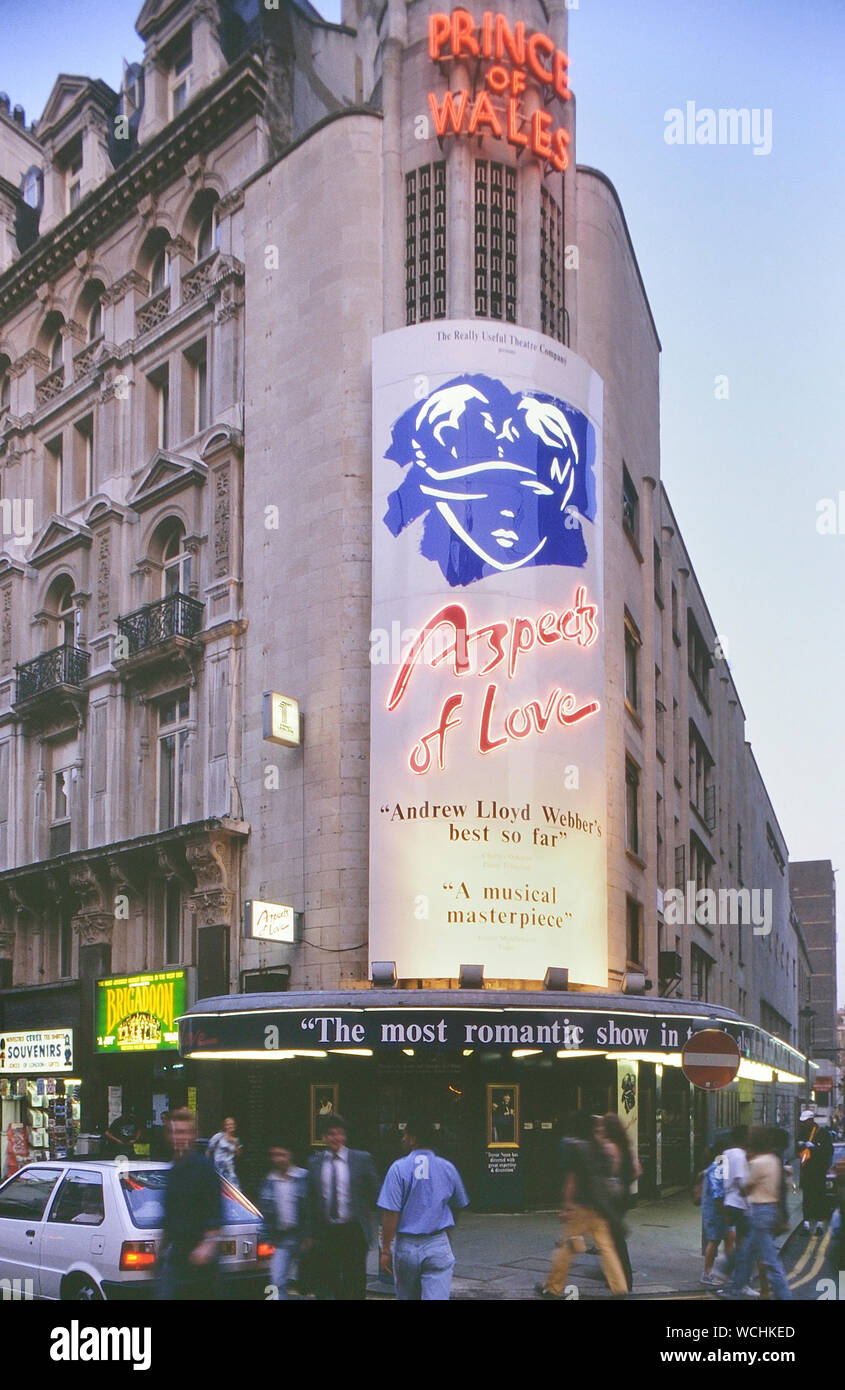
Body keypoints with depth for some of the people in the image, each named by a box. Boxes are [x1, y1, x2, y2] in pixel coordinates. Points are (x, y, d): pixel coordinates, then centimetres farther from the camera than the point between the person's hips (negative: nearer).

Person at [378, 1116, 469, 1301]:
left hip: (406, 1246, -1)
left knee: (406, 1297, 17)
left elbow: (390, 1213, -13)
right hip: (439, 1247, 1)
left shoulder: (399, 1168, -8)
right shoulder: (448, 1168, 3)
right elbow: (459, 1206, 17)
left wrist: (386, 1250, -9)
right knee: (437, 1297, -4)